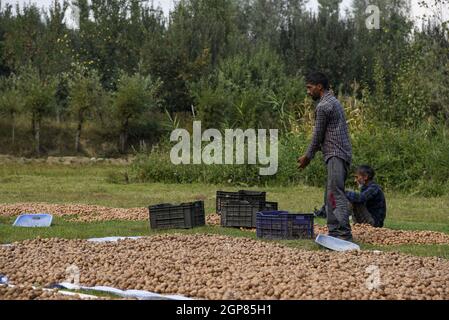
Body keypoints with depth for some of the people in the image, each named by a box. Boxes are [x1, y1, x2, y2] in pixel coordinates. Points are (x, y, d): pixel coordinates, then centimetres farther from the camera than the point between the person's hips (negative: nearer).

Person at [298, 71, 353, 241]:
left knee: (336, 194, -15)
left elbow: (318, 135, -8)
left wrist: (308, 157, 6)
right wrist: (309, 155, 24)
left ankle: (344, 233, -21)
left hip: (336, 155, -10)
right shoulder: (333, 101, 19)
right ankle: (334, 232, 12)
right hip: (340, 154, 10)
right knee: (331, 195, 12)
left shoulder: (323, 106, -12)